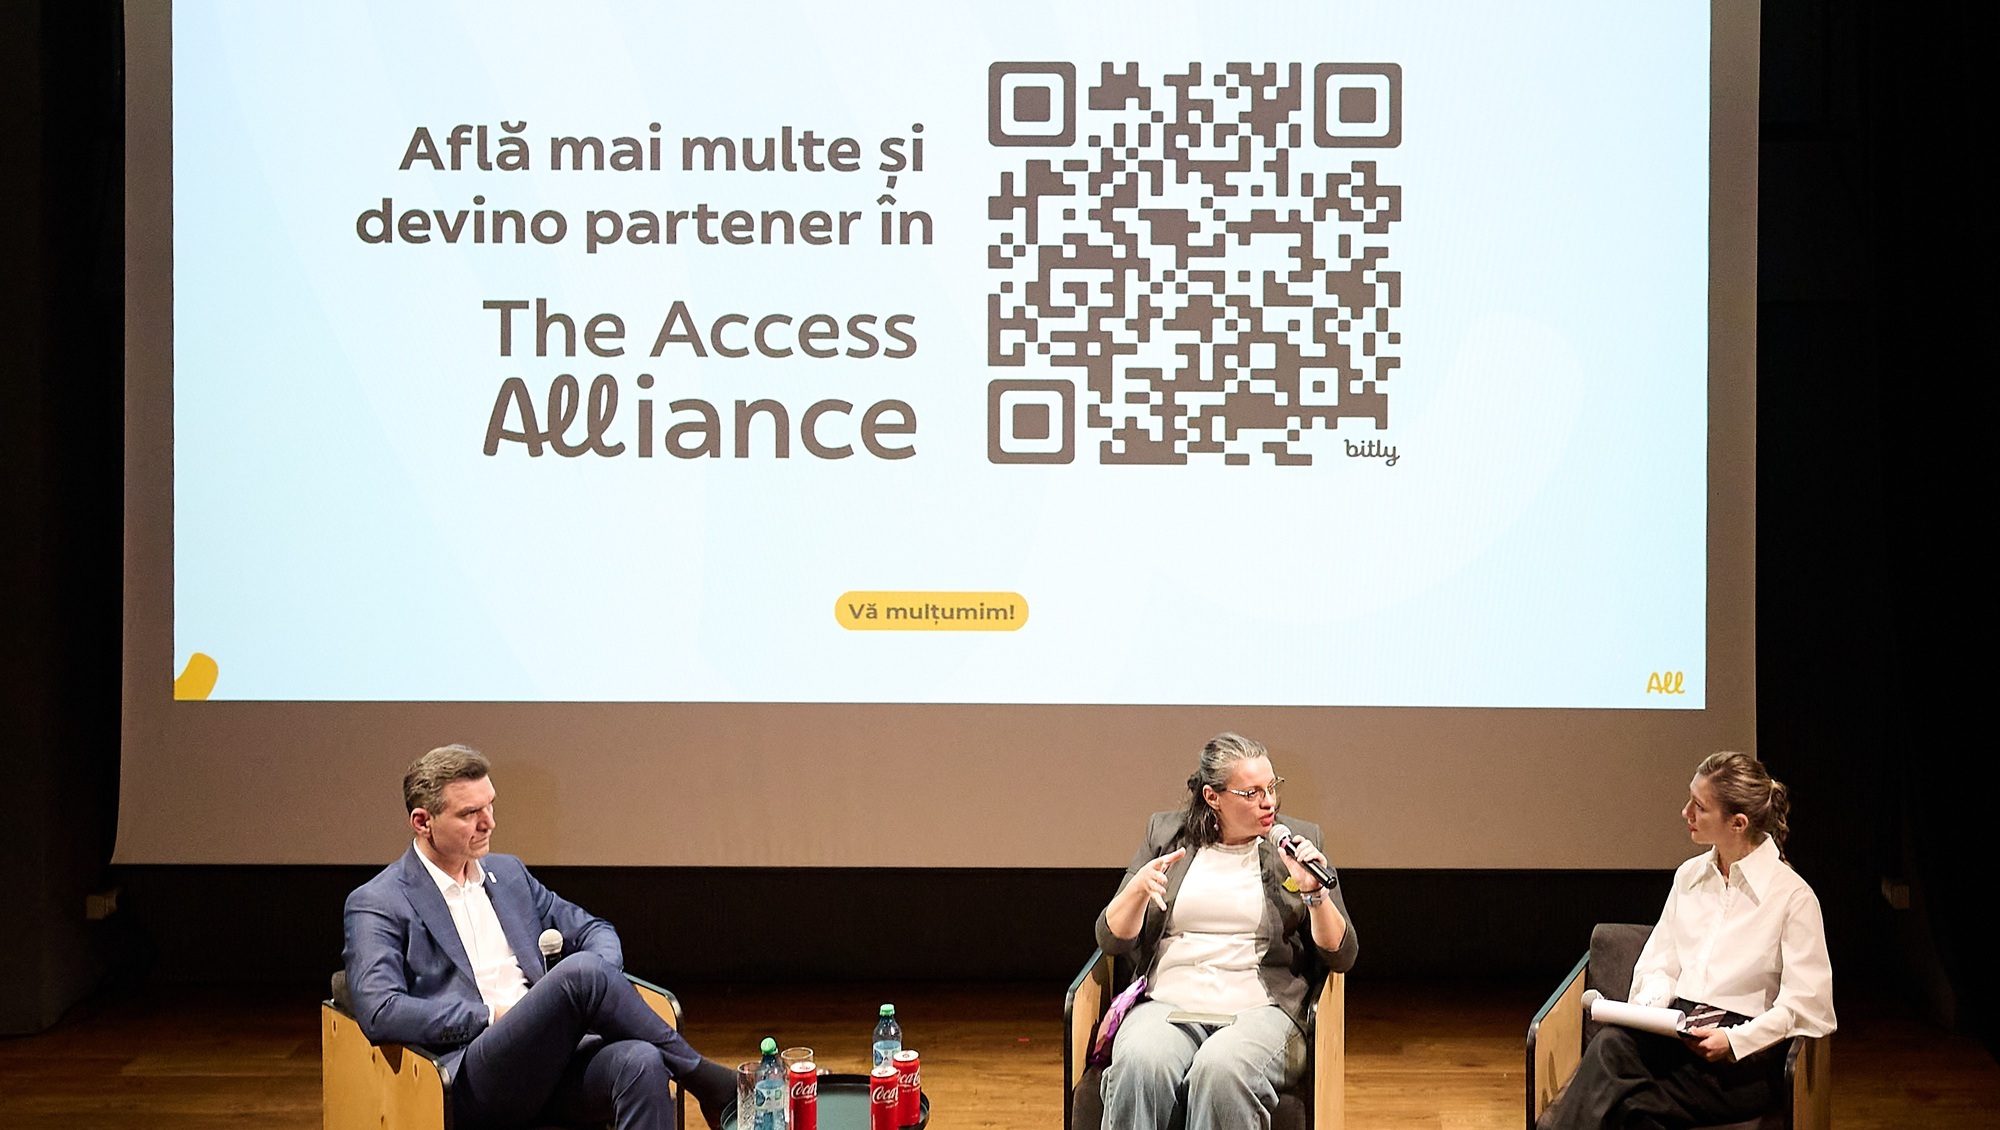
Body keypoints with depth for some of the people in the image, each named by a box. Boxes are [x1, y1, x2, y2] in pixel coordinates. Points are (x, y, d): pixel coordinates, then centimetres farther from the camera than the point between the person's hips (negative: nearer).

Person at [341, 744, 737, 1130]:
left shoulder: (509, 874, 22)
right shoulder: (376, 905, 2)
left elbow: (594, 931, 28)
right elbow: (379, 1013, -11)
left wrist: (598, 980, 3)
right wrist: (492, 1015, -12)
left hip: (551, 1061, 6)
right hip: (471, 1083, -6)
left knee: (640, 1061, -31)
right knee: (581, 970, -29)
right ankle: (704, 1080, -11)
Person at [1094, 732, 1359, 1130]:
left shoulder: (1298, 841, 10)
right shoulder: (1165, 834, 13)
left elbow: (1342, 956, 7)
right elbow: (1111, 939, 9)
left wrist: (1314, 893, -10)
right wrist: (1138, 888, -10)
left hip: (1261, 1010, -1)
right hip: (1167, 1004, 1)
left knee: (1221, 1069, -36)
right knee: (1140, 1065, -35)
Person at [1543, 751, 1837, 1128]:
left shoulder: (1793, 895, -3)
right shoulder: (1689, 875, 16)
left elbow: (1807, 1005, -6)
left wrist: (1734, 1041, -18)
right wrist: (1648, 1008, -5)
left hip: (1744, 1058, -5)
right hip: (1675, 1031, 5)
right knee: (1611, 1042, -33)